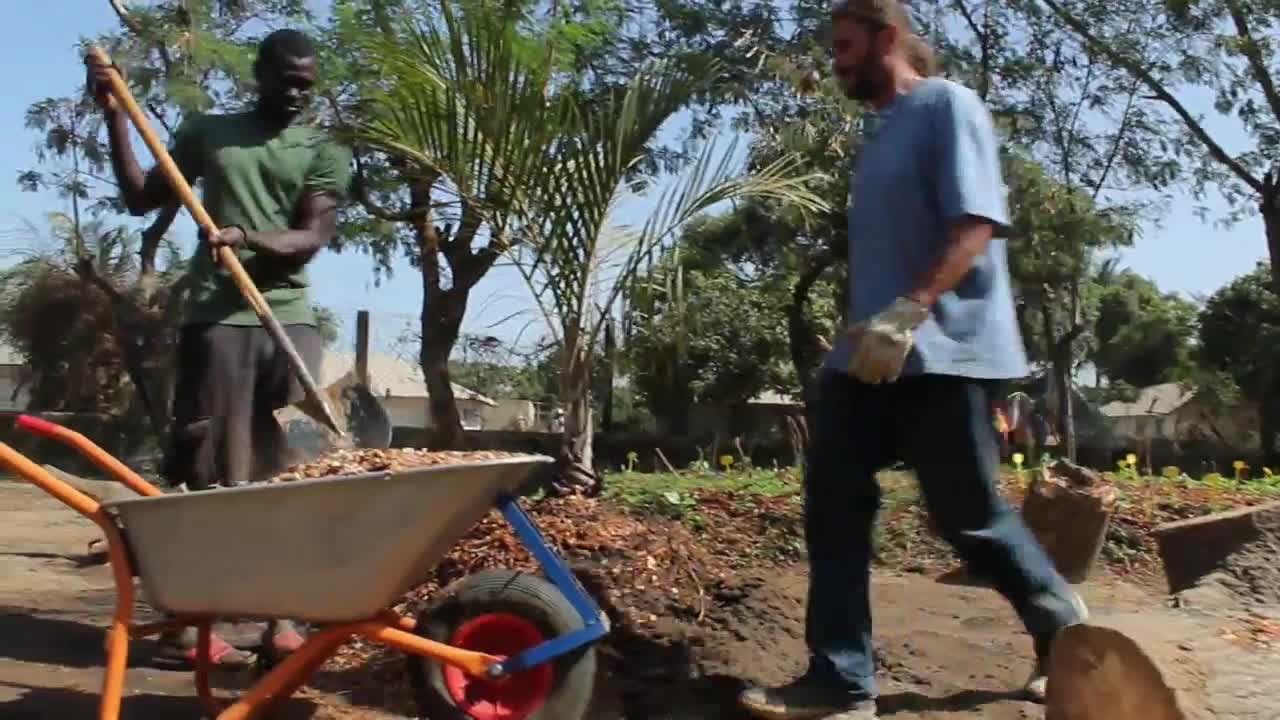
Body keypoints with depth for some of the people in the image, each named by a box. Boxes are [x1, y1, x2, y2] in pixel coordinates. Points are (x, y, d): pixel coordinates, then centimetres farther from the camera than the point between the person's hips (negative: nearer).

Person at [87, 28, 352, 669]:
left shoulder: (326, 153, 9)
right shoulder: (207, 133, 14)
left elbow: (311, 239, -3)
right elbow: (140, 198, 18)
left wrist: (251, 240, -22)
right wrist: (114, 115, 9)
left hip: (291, 319, 1)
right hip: (216, 317, 0)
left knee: (287, 472, -2)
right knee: (208, 474, -1)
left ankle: (281, 621, 3)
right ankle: (183, 621, 4)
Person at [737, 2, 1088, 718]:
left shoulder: (946, 105, -6)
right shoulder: (880, 133, 20)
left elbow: (977, 224, -18)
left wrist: (907, 313, -29)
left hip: (941, 353, -8)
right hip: (869, 355, 9)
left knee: (970, 516, 2)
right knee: (834, 504, 0)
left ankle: (1065, 633, 27)